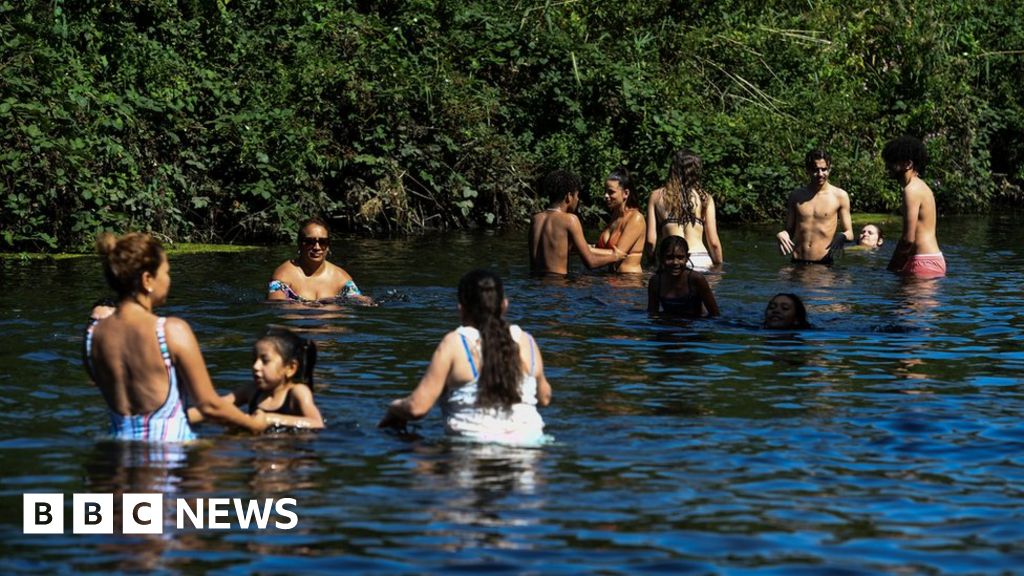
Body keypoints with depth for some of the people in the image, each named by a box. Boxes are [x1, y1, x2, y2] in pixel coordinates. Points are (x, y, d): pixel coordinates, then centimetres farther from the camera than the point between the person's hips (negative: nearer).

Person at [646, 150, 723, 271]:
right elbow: (713, 242, 6)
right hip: (700, 260, 0)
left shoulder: (656, 196, 11)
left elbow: (651, 240, 8)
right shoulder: (705, 198, 8)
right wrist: (718, 265, 18)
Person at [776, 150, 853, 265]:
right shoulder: (796, 196, 13)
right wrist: (781, 235, -4)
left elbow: (849, 234, 9)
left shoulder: (839, 196, 6)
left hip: (824, 263, -2)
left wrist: (842, 237, -14)